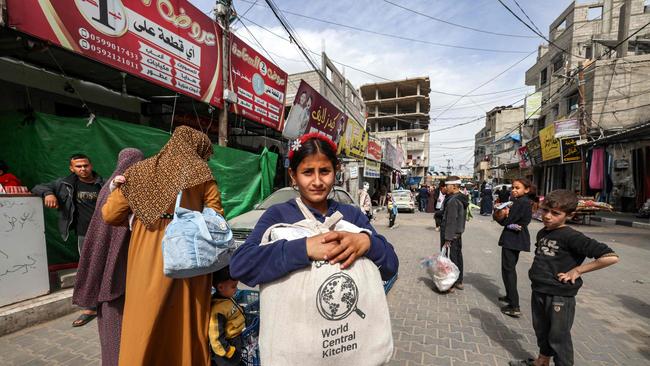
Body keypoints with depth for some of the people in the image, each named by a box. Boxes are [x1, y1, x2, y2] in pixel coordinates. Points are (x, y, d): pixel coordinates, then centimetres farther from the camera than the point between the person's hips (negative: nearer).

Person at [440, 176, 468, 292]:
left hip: (451, 235, -10)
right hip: (458, 234, 10)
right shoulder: (462, 198, 9)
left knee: (450, 259, 0)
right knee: (458, 257, 17)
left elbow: (451, 221, -24)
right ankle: (459, 281, 30)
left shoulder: (453, 201, -22)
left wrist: (447, 238, -20)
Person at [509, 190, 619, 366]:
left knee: (559, 338, 11)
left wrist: (577, 270, -21)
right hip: (538, 292, 7)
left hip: (560, 297, -7)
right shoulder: (542, 233, 4)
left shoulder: (572, 237, -18)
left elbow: (611, 257, -24)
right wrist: (536, 271, 7)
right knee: (541, 331, 24)